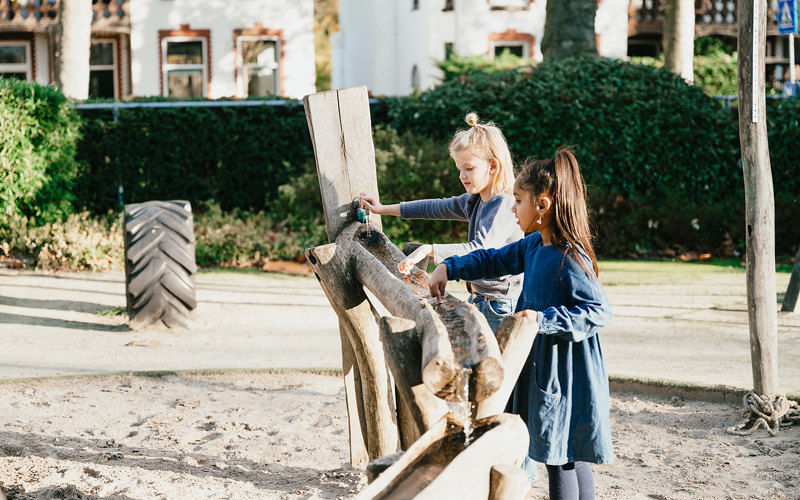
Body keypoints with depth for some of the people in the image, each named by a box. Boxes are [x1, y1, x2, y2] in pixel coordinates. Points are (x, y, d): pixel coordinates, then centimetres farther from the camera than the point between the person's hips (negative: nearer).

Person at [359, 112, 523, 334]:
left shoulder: (503, 206, -18)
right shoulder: (474, 201, 11)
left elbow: (480, 250, -31)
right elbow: (437, 208, 23)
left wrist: (428, 250, -37)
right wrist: (383, 209, 27)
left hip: (500, 307, -9)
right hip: (478, 301, 9)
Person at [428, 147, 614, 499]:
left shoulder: (569, 257, -21)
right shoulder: (533, 246, 7)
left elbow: (598, 312, -24)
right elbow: (495, 260, 22)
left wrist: (543, 320, -29)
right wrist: (448, 268, 13)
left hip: (566, 374, -9)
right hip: (541, 364, 9)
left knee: (560, 458, -1)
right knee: (570, 458, 17)